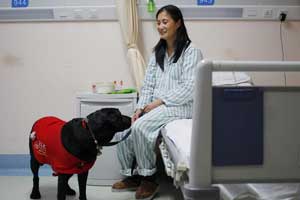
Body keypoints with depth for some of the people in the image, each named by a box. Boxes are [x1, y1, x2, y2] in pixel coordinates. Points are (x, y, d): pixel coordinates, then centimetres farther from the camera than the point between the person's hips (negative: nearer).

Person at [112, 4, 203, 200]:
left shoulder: (191, 51, -6)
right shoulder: (157, 52, 15)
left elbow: (189, 89, -15)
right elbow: (148, 84, 11)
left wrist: (159, 102, -16)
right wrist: (141, 108, -5)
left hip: (179, 105, -7)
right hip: (155, 106, 7)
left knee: (140, 126, -28)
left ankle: (148, 178, -11)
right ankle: (131, 175, 1)